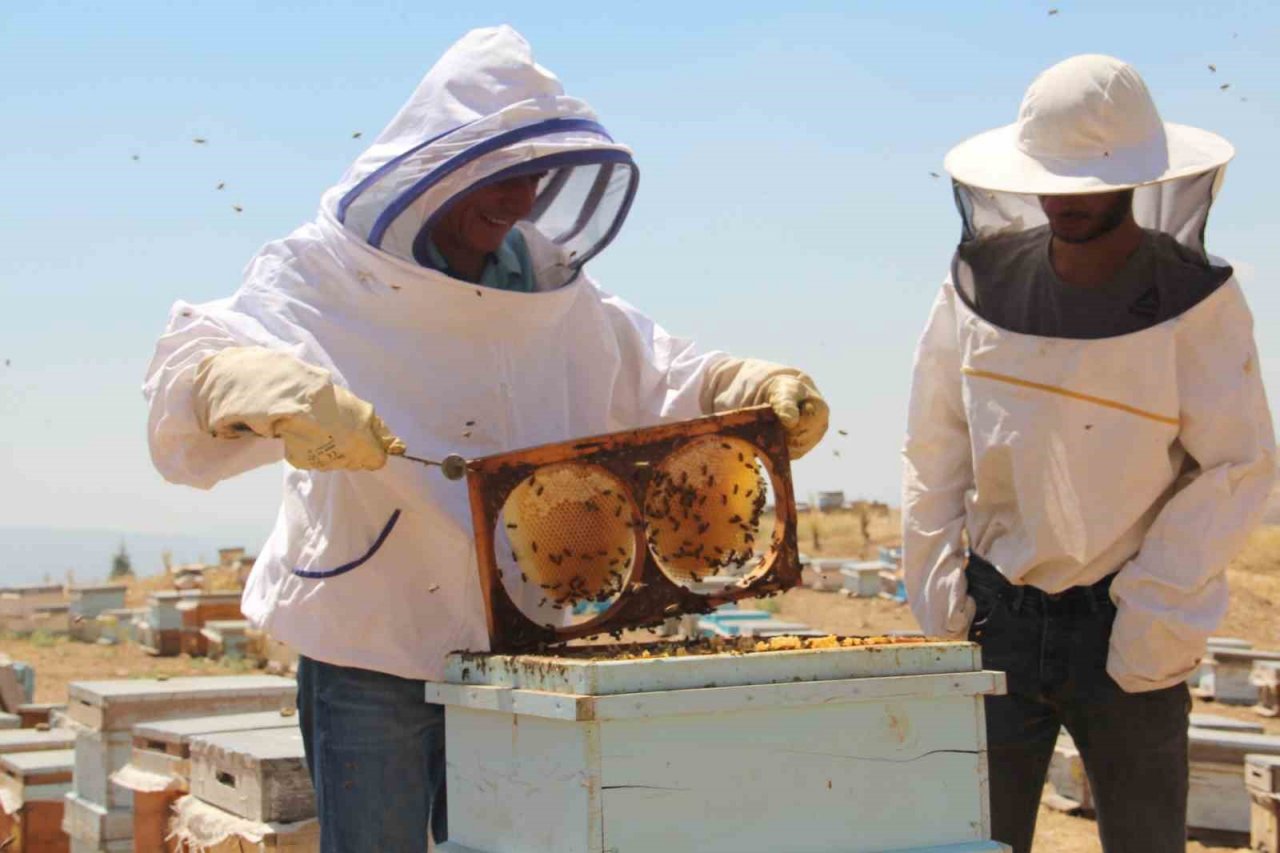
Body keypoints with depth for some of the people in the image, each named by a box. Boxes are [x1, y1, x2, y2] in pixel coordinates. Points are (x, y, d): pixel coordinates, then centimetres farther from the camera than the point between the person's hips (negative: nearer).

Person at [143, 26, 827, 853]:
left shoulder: (550, 287, 7)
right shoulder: (326, 279, -9)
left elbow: (667, 379, 16)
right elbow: (190, 371, -24)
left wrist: (763, 391, -4)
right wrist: (285, 398, -45)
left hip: (517, 656, 5)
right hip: (369, 658, -5)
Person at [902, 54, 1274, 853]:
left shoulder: (1195, 300, -9)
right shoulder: (985, 281, -2)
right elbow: (935, 447, 5)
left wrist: (1159, 612, -13)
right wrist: (937, 591, 0)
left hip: (1128, 629, -1)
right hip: (997, 611, 2)